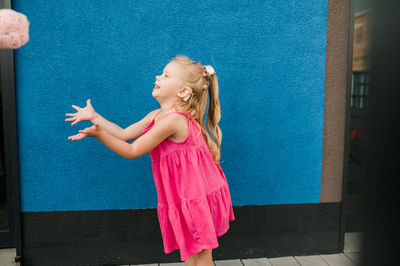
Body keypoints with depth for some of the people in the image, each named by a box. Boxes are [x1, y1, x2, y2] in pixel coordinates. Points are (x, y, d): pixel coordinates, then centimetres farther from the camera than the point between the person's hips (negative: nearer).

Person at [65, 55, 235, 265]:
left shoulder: (173, 119, -27)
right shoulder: (156, 115, 4)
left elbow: (132, 151, -23)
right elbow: (125, 134, 10)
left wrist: (99, 134, -28)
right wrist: (95, 117, 9)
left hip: (197, 197, -9)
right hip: (186, 197, 9)